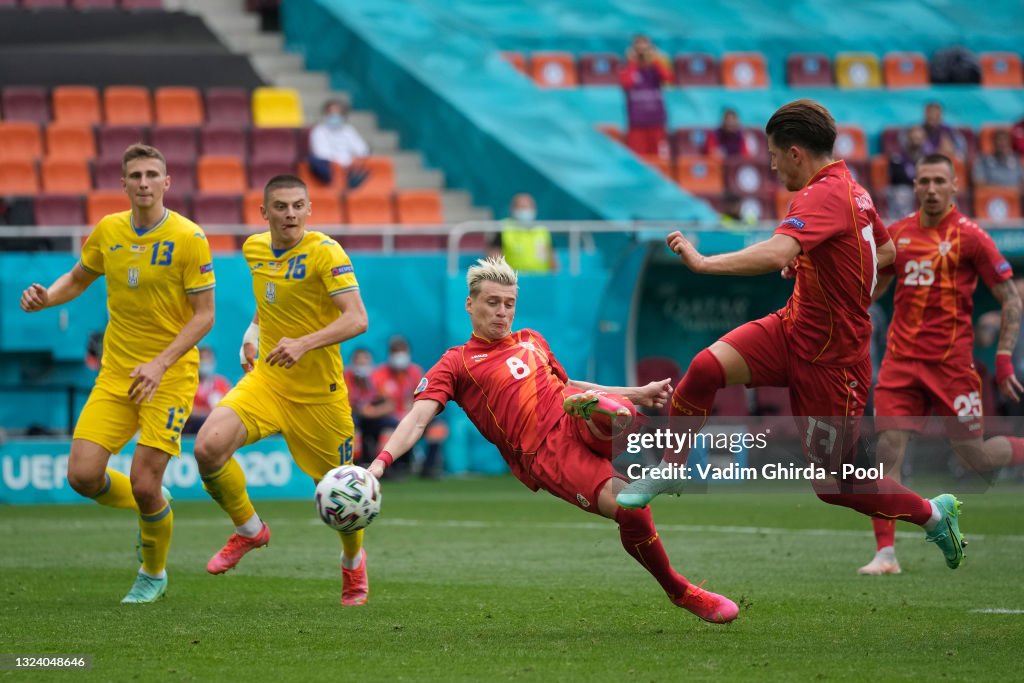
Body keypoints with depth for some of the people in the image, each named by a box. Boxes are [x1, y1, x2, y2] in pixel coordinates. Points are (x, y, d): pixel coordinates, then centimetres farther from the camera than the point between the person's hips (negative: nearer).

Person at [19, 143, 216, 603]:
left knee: (144, 485, -10)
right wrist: (46, 298, -3)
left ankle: (154, 574, 18)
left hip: (169, 376, -4)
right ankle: (153, 508, 25)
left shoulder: (188, 238, -12)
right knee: (83, 476, -8)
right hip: (115, 374, 4)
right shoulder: (108, 231, 2)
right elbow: (78, 279, 19)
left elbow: (204, 315, -10)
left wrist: (160, 364, -21)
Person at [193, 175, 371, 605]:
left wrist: (304, 343, -36)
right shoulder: (255, 249, 5)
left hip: (319, 392, -4)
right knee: (209, 447, -21)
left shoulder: (325, 252, -15)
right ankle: (249, 530, 5)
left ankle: (353, 562, 40)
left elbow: (356, 319, -24)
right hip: (265, 380, 4)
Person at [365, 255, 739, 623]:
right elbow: (418, 419, -1)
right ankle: (682, 593, -9)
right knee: (631, 510, -25)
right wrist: (381, 462, -19)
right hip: (543, 453, -3)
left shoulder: (532, 341, 29)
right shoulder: (455, 364, 12)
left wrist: (636, 394, 38)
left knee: (614, 414, -44)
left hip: (579, 420, 3)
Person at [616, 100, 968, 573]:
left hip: (830, 356, -8)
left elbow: (777, 253, -41)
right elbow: (886, 252, 23)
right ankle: (668, 472, -2)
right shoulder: (851, 190, 6)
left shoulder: (823, 195, -24)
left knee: (835, 483, 5)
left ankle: (933, 514, 27)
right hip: (794, 327, 8)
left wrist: (703, 263, -40)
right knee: (707, 367, -16)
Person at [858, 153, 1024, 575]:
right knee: (887, 449, -9)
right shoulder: (898, 234, 9)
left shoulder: (969, 236, -5)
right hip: (901, 360, 4)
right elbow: (872, 288, 23)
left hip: (951, 362, -4)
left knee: (974, 456, 2)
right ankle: (886, 554, -7)